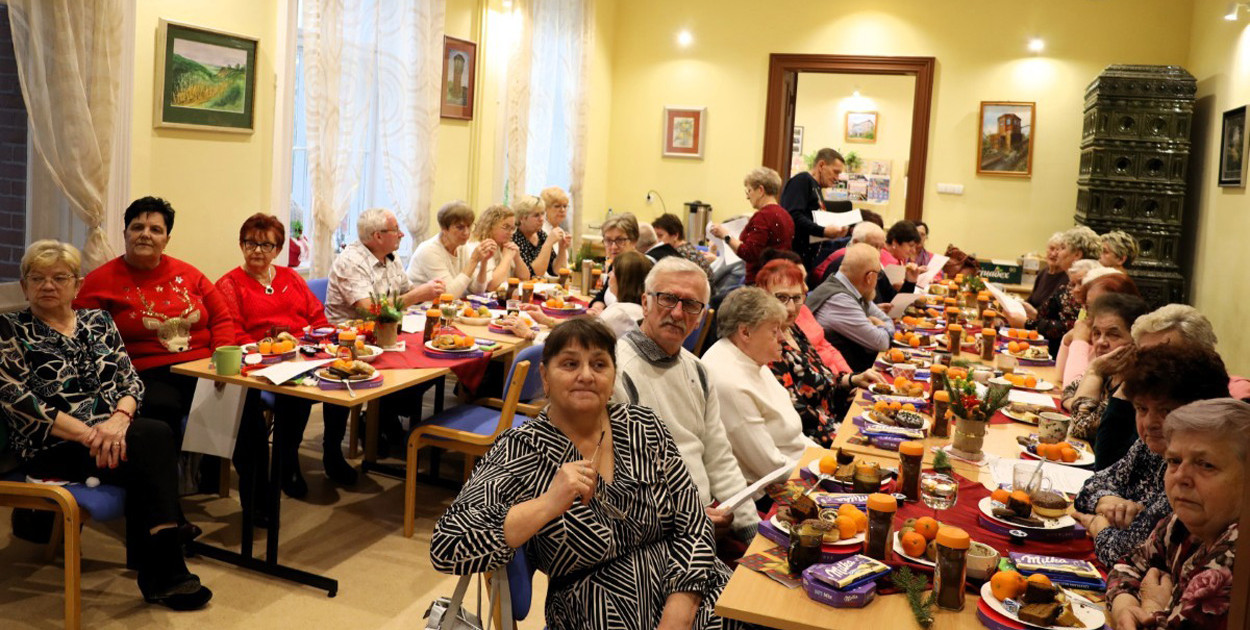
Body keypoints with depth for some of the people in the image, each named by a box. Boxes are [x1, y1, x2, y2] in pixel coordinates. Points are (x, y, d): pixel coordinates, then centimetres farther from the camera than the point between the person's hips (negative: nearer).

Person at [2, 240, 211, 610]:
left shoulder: (98, 321, 17)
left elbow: (130, 379, 9)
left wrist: (120, 417, -15)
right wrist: (87, 432, -18)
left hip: (113, 431, 4)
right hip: (53, 445, -4)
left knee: (157, 436, -32)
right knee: (156, 441, -30)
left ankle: (161, 574, -25)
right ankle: (164, 573, -21)